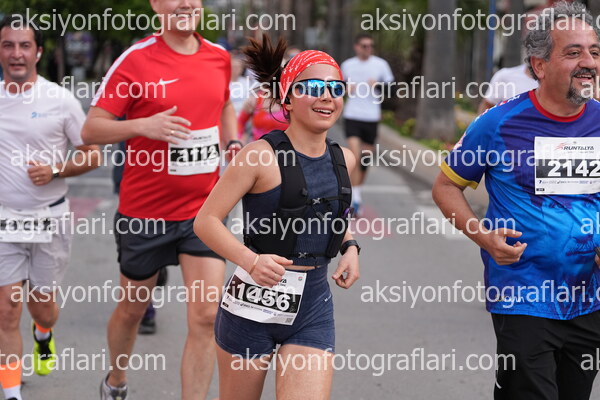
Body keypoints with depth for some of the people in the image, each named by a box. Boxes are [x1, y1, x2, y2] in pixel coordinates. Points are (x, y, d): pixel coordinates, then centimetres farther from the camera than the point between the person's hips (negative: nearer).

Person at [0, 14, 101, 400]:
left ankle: (44, 337, 49)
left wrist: (56, 170, -17)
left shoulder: (61, 100, -7)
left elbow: (93, 156, -2)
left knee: (42, 306, 12)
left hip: (50, 219, -1)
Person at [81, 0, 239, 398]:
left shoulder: (219, 57, 2)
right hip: (145, 211, -2)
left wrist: (232, 145, 8)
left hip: (203, 208, 3)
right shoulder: (136, 59, -11)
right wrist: (143, 125, -26)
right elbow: (91, 129, -11)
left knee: (206, 316, -8)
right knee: (133, 307, 16)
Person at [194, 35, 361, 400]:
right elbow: (207, 220, -13)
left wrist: (350, 247, 6)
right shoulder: (261, 155, -11)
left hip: (314, 308, 4)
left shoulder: (344, 160, 6)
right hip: (254, 303, -4)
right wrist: (251, 261, -28)